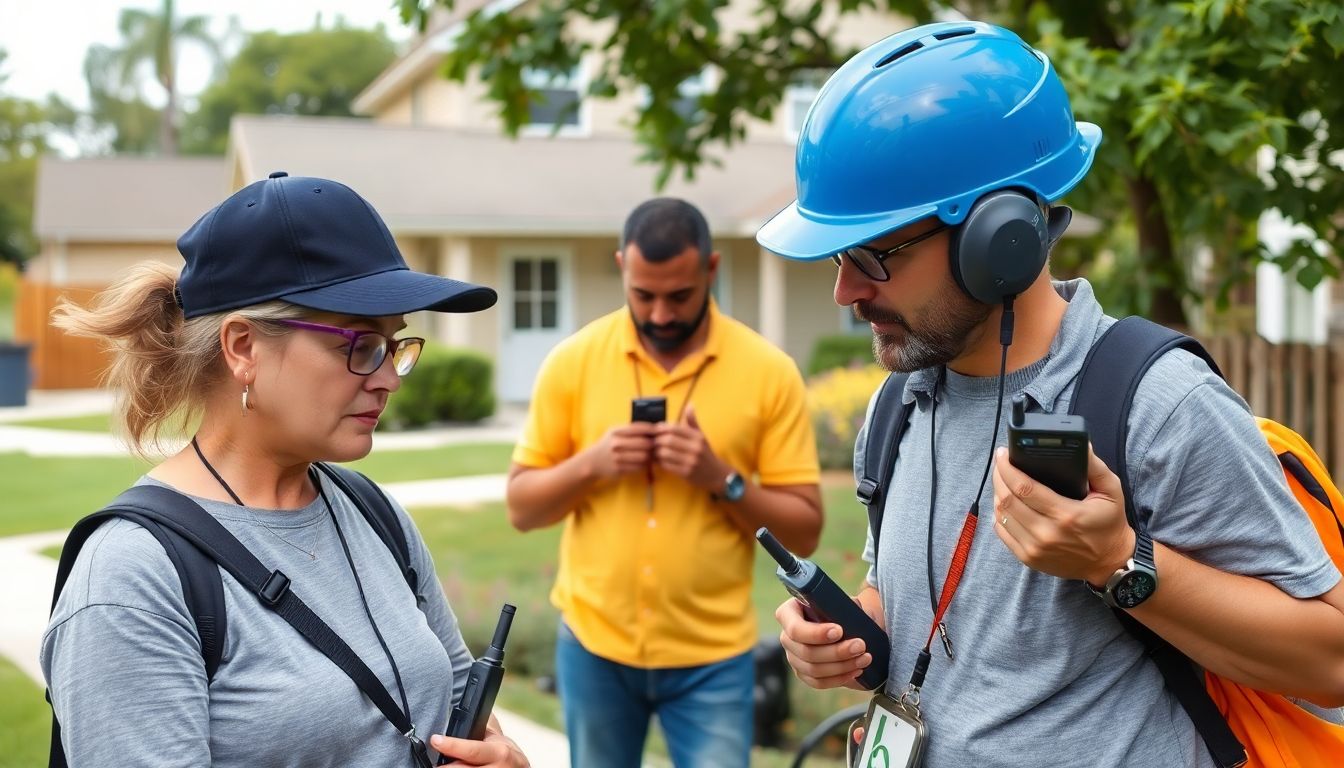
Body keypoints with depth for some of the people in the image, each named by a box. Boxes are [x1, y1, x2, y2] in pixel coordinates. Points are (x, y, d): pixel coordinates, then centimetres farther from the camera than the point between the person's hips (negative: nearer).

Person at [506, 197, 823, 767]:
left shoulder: (769, 371, -6)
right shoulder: (572, 361, -3)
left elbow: (803, 531, -4)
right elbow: (522, 507, 1)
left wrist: (722, 478, -20)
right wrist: (590, 463, -17)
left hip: (711, 657, -1)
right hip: (594, 645, 2)